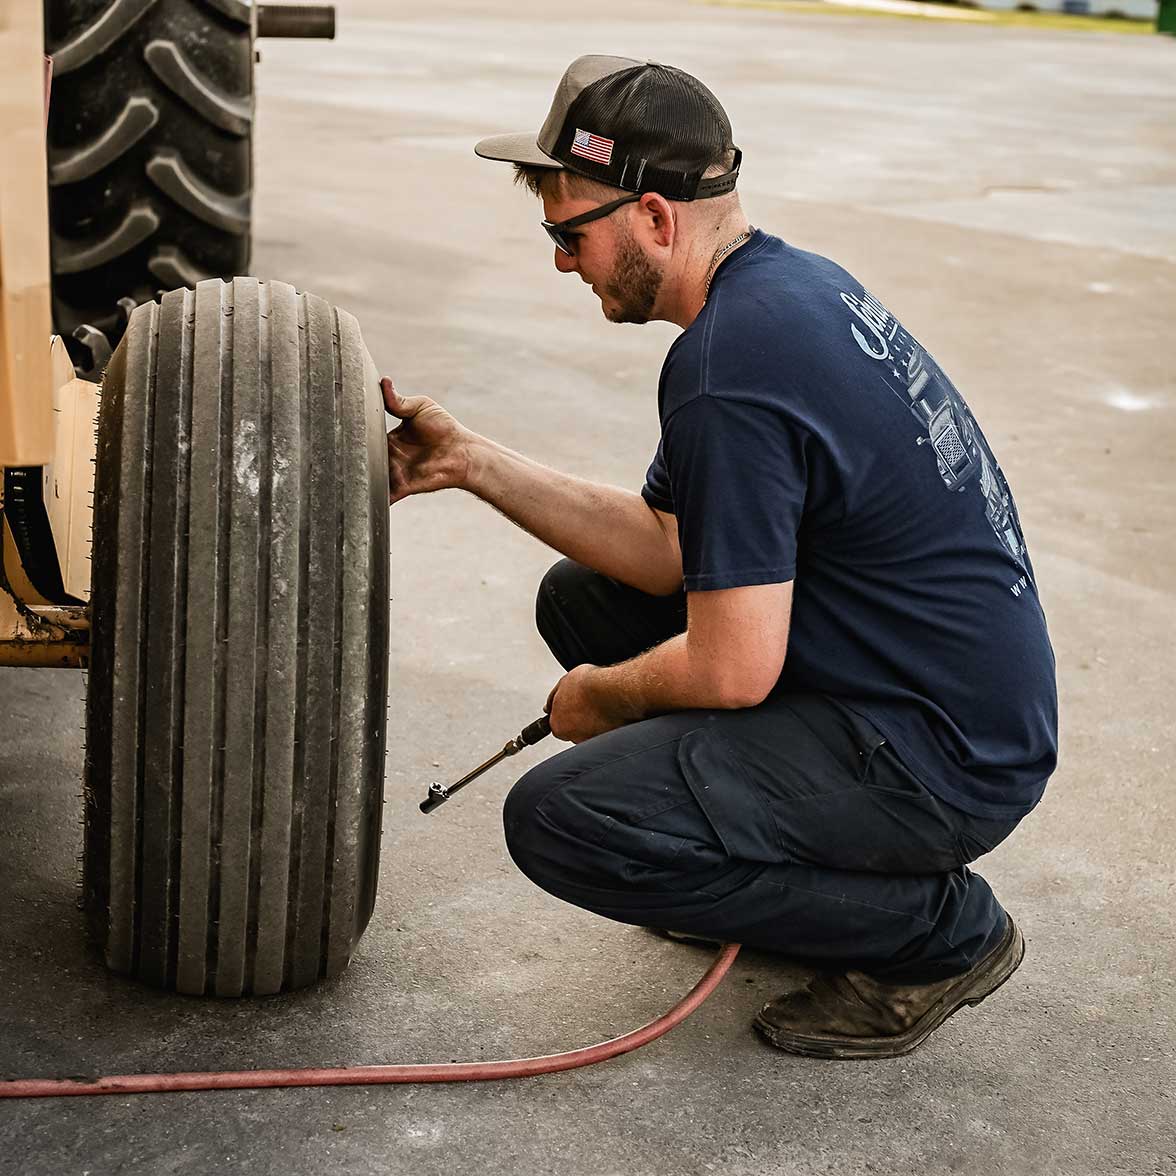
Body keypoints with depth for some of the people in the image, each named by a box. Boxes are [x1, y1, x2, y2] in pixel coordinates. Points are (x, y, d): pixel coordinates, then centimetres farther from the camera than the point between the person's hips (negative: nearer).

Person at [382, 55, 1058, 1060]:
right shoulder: (790, 280, 7)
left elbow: (731, 669, -23)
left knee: (561, 821, -20)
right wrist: (471, 461, 6)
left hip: (942, 758, -10)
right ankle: (812, 857, 17)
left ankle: (937, 931, -4)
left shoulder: (731, 372, -25)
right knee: (583, 599, 14)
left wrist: (597, 697, -3)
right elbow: (668, 550, 10)